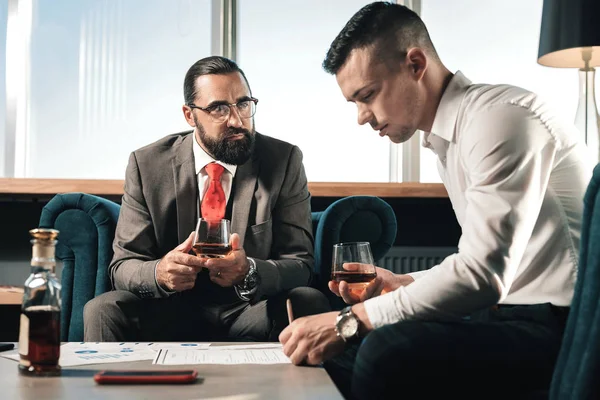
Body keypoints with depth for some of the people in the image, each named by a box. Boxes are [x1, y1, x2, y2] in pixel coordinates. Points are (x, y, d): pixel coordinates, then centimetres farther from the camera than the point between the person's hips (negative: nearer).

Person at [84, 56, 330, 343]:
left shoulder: (285, 161, -4)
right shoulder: (147, 165, -2)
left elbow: (300, 265, -6)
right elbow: (122, 266, -2)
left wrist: (250, 271, -30)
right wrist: (160, 273, -27)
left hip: (251, 313, 0)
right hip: (170, 312, 0)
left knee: (310, 303, -30)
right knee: (102, 311, -28)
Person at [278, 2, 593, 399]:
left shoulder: (501, 116, -16)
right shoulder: (452, 136, 15)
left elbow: (482, 272, -25)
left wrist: (350, 321, -21)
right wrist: (403, 283, 7)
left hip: (563, 322, -9)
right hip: (519, 310, 9)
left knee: (388, 352, -29)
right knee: (345, 348, 1)